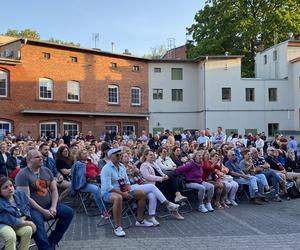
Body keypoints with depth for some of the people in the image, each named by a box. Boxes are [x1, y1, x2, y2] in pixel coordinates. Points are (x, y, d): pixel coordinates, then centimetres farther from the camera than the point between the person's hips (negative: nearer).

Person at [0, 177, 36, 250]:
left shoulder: (20, 194, -1)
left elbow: (27, 207, 7)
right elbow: (9, 220, -26)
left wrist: (24, 218, -15)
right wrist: (28, 223, -24)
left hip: (20, 221, 5)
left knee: (28, 230, -24)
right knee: (11, 236, -34)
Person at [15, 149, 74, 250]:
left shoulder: (47, 171, 9)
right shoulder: (22, 174, -9)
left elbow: (54, 190, 7)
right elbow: (26, 198, -15)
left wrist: (53, 207, -9)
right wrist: (43, 211, -18)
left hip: (49, 204, 6)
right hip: (33, 208, -6)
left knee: (69, 212, -10)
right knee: (37, 222, -35)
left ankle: (52, 241, 0)